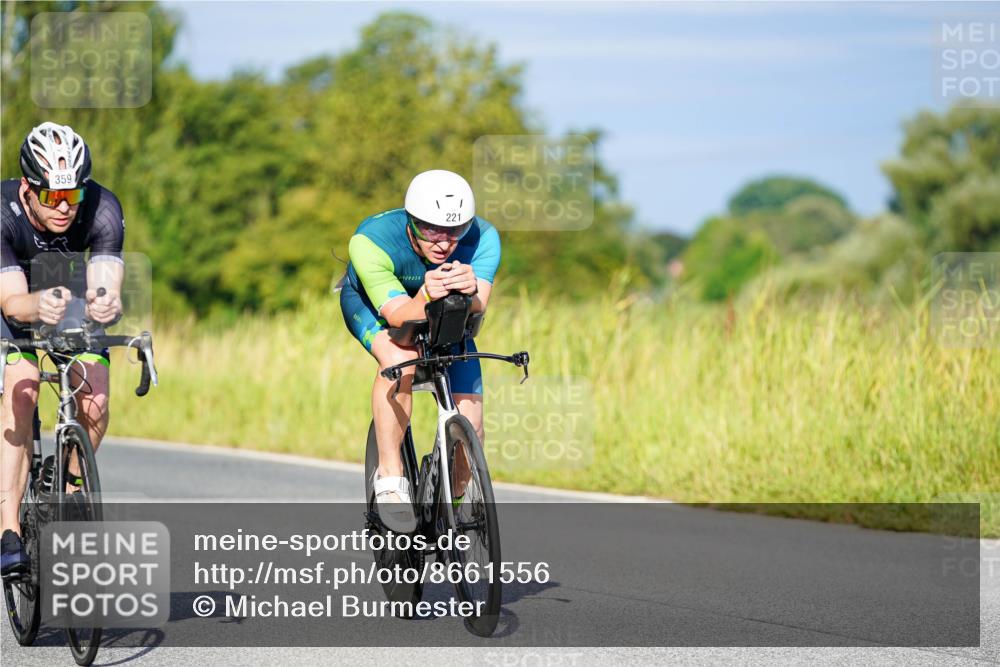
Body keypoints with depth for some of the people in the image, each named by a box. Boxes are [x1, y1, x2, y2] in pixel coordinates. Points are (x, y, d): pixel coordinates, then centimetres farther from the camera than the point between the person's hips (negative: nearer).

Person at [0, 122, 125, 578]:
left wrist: (105, 304, -63)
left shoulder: (102, 209, -31)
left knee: (94, 404, -18)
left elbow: (107, 287, -39)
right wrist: (39, 305, -64)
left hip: (75, 296, 2)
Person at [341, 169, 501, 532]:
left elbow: (477, 306, -43)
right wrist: (426, 300, -63)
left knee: (469, 425, -10)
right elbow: (398, 314, -42)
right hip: (371, 302, -2)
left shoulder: (483, 238, -32)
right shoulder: (371, 241, -38)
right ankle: (389, 476, -22)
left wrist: (470, 291, -66)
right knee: (400, 359, -37)